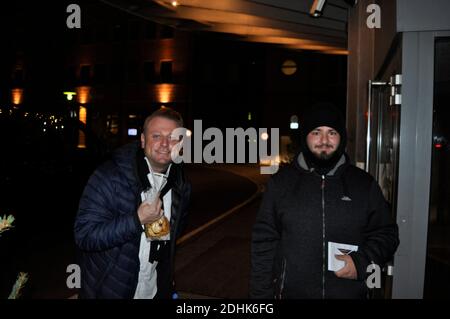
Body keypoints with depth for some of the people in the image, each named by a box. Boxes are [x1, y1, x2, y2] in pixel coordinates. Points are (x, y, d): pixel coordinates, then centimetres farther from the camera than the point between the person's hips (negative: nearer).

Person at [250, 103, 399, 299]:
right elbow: (264, 243, -1)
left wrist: (362, 262, -11)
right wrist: (261, 294, -3)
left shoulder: (364, 184, 0)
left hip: (351, 292, 1)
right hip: (291, 292, 0)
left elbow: (386, 233, 7)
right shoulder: (281, 182, -3)